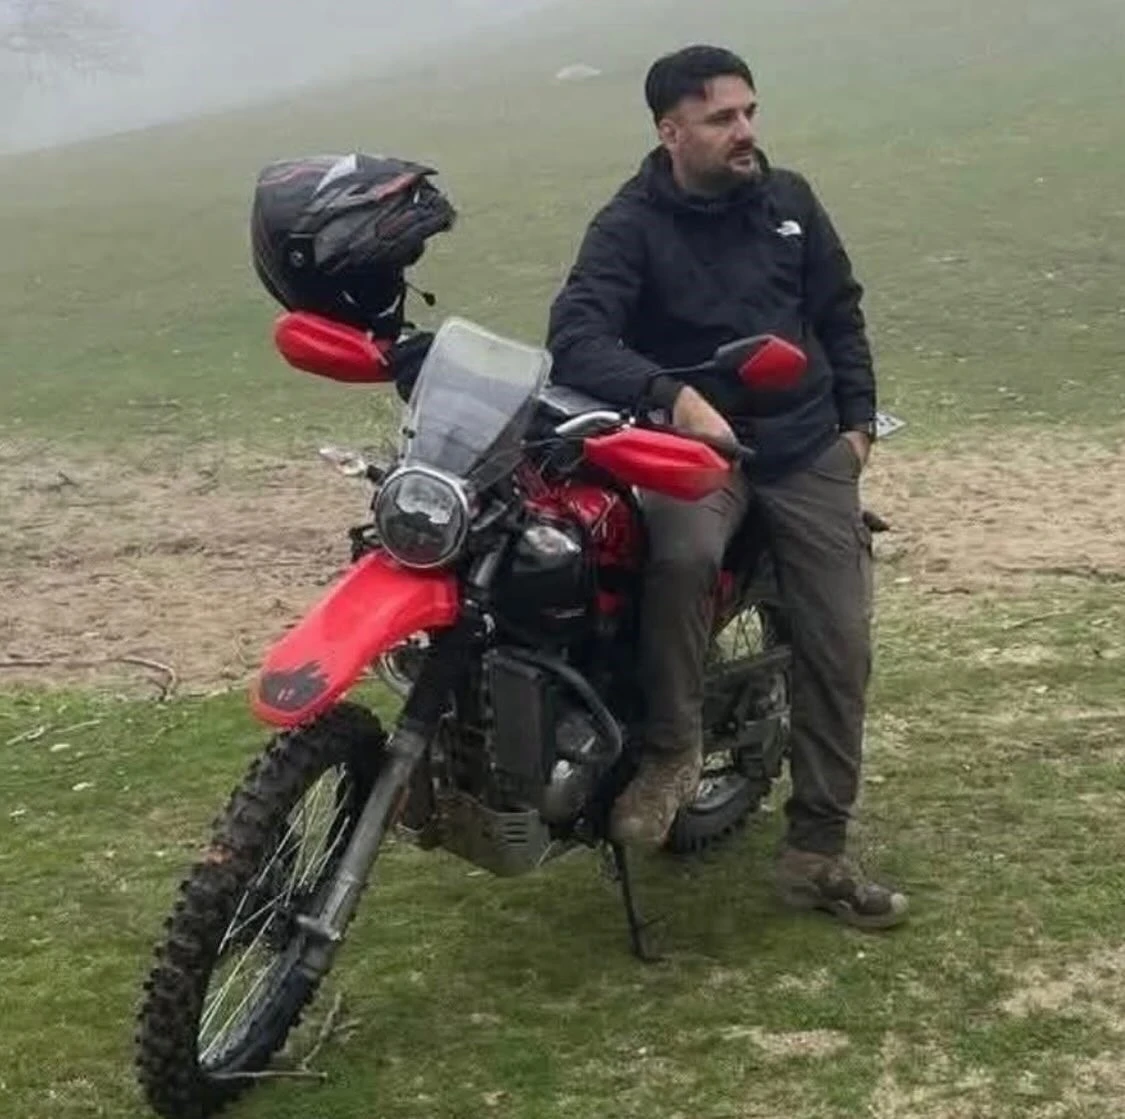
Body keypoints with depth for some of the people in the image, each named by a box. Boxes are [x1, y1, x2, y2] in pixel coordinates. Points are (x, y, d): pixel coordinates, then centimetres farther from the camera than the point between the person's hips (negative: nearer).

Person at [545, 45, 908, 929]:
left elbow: (840, 313, 18)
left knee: (839, 644, -3)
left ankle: (817, 853, 9)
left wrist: (857, 420, 10)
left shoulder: (789, 200, 6)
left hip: (806, 447, 5)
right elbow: (575, 337, -24)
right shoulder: (630, 225, -9)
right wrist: (670, 395, -39)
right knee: (684, 555, -38)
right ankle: (672, 749, -16)